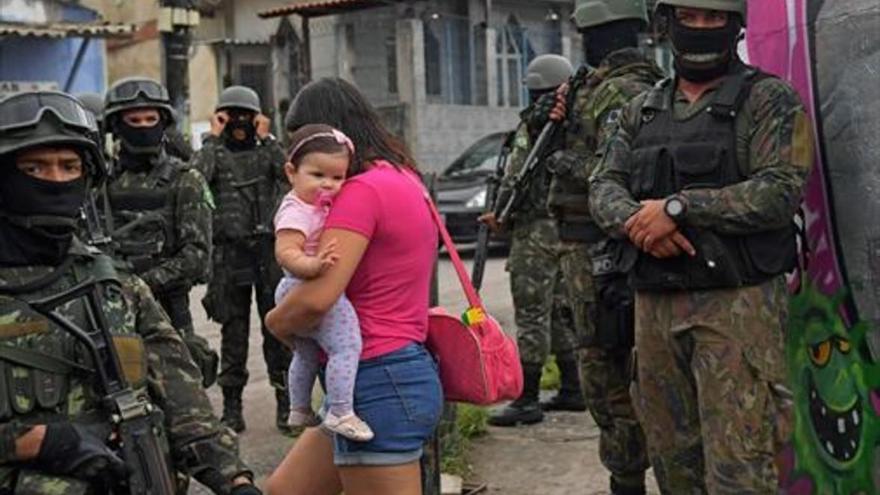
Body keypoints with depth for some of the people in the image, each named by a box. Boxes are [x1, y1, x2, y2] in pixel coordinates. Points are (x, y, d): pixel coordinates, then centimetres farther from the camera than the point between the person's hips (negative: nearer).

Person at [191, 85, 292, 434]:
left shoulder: (266, 151, 10)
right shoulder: (215, 154, 7)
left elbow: (289, 173, -10)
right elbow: (195, 177, -15)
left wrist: (266, 138, -6)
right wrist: (213, 138, -7)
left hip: (269, 251, 0)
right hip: (229, 254, 0)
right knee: (233, 332, 5)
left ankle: (285, 401, 8)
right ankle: (232, 405, 11)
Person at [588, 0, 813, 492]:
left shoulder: (770, 100, 0)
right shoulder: (642, 110, 17)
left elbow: (780, 191, -13)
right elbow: (604, 187, 12)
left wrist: (678, 207, -16)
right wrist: (635, 221, -11)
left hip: (736, 304, -6)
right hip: (655, 303, 6)